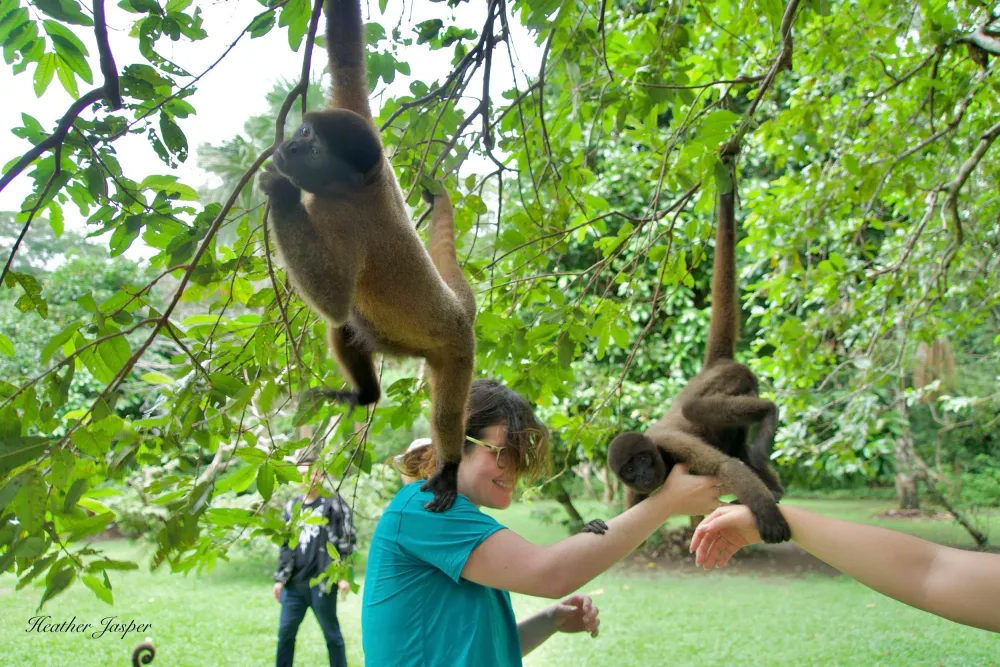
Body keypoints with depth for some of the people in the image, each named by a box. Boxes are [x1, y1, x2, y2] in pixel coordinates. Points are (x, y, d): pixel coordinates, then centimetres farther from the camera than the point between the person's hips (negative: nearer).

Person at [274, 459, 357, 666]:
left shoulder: (333, 503, -3)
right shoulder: (292, 506, 13)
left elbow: (347, 541, -6)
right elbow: (285, 545, 16)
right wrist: (280, 578, 12)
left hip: (321, 582, -5)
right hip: (294, 582, 5)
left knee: (331, 634, 5)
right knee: (285, 632, 8)